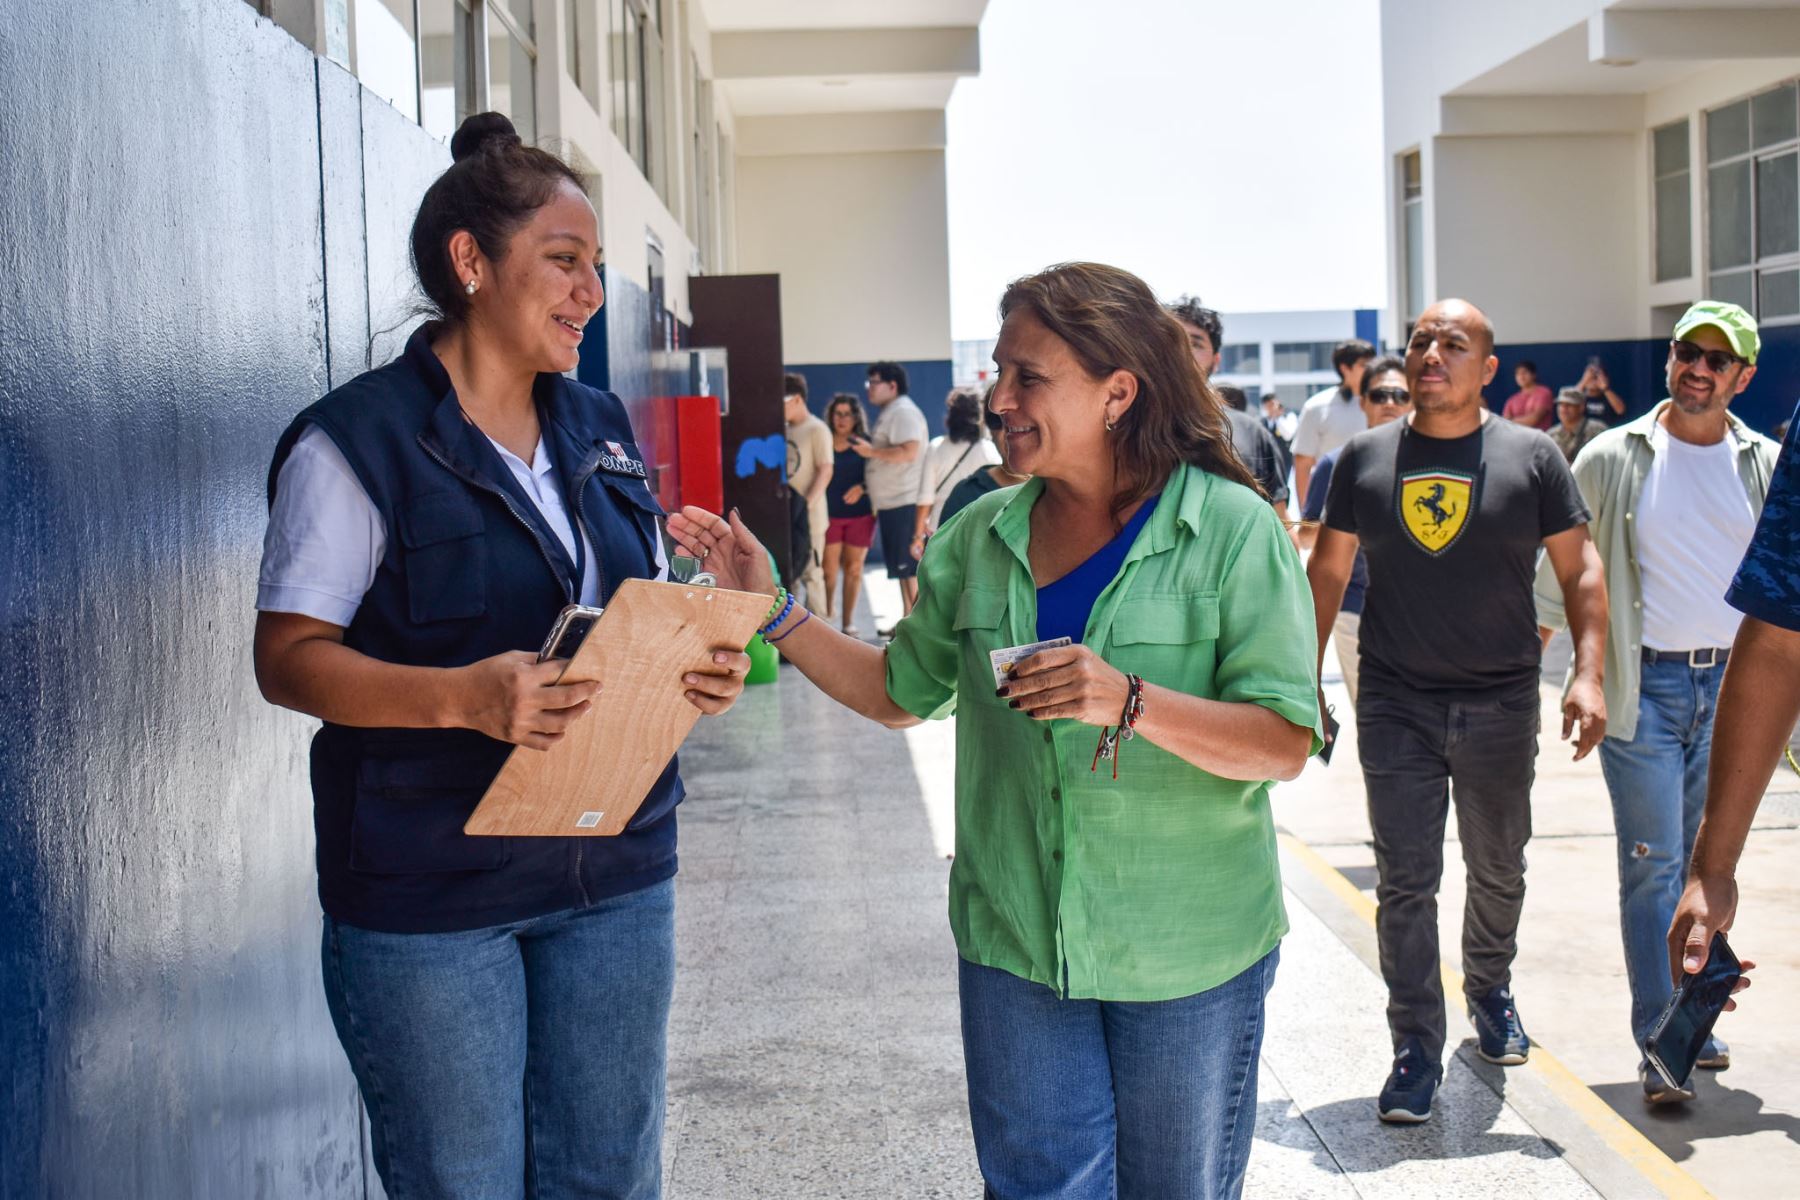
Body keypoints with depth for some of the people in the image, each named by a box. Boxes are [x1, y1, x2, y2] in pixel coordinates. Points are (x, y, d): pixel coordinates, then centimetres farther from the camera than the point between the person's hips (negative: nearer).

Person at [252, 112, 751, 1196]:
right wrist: (462, 696, -28)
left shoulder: (600, 430, 10)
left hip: (617, 874, 6)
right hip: (428, 895, -5)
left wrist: (703, 665, -6)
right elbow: (289, 659, -12)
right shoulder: (357, 442, -10)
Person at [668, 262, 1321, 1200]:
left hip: (1187, 955, -3)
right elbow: (901, 692, 11)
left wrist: (1129, 700, -30)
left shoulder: (1232, 531, -11)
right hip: (1016, 945, 3)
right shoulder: (982, 537, 3)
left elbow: (1284, 745, -16)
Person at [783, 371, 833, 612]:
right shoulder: (783, 430, 13)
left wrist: (807, 505, -19)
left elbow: (825, 470, -12)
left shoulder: (816, 430, -7)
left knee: (810, 573, -2)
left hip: (808, 516, -7)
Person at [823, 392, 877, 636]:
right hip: (829, 513, -1)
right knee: (829, 569, -5)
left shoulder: (865, 444, 3)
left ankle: (848, 622, 13)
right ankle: (826, 613, 17)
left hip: (860, 514, 1)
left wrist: (862, 488, -13)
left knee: (853, 568, 4)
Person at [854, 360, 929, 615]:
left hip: (904, 501, -11)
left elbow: (909, 452, -24)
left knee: (909, 566, -10)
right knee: (902, 566, 12)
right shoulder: (889, 413, 22)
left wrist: (872, 452, -17)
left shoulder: (903, 412, -11)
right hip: (893, 502, 11)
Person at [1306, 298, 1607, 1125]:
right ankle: (1417, 1048, 10)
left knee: (1499, 871, 17)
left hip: (1500, 706, 0)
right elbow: (1327, 570, 7)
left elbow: (1580, 570, 0)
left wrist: (1587, 674, -11)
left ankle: (1490, 991, 42)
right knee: (1404, 883, 1)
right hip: (1396, 707, 0)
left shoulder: (1531, 457, -2)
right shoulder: (1366, 457, 1)